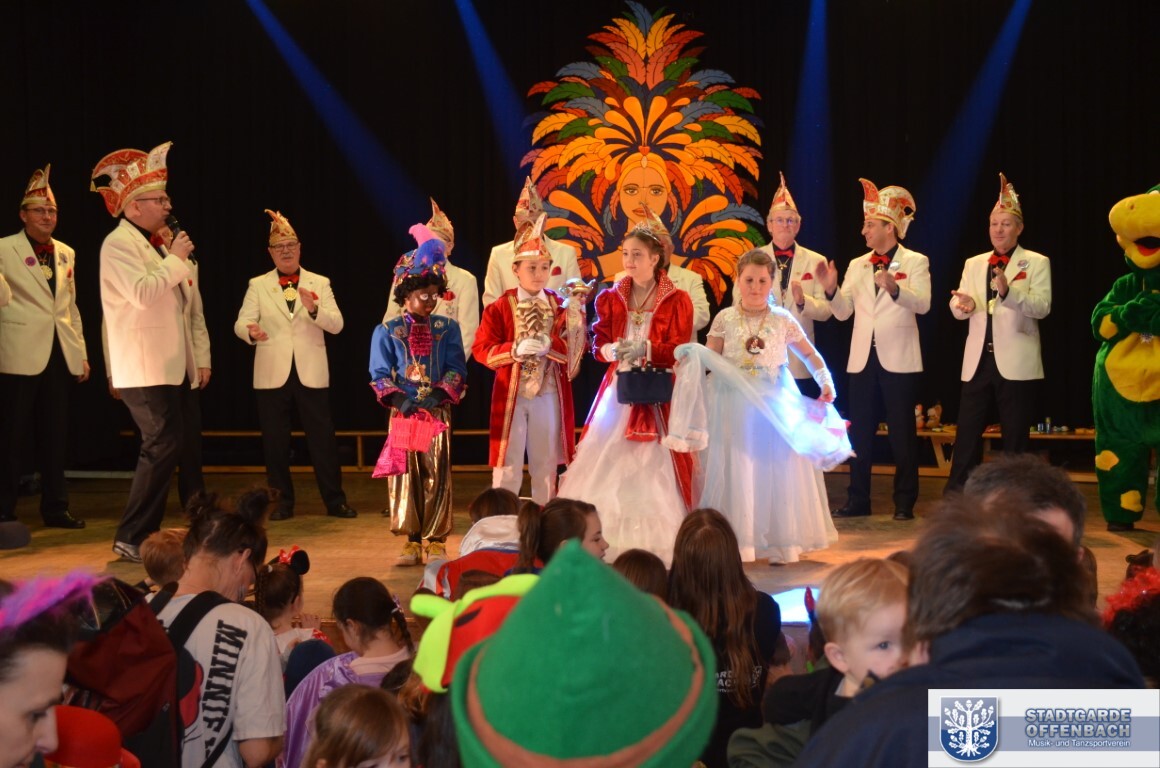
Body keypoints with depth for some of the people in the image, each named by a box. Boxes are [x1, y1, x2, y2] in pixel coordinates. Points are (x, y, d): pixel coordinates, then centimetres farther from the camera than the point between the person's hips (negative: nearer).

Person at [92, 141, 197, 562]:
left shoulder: (151, 243, 17)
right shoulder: (119, 244, -12)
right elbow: (143, 293, -26)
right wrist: (175, 259, -16)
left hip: (165, 366, 10)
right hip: (143, 368, -10)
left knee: (163, 447, 12)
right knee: (164, 445, -13)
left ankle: (143, 534, 19)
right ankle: (131, 537, -8)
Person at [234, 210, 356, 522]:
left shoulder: (320, 283, 7)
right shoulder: (258, 285, 7)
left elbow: (337, 324, -2)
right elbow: (241, 323, -3)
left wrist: (314, 309, -21)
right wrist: (250, 330, -27)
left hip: (311, 373, 0)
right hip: (272, 374, 1)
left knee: (322, 437, 0)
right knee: (275, 440, 5)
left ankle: (335, 500, 9)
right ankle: (282, 502, 16)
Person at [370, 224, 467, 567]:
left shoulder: (447, 328, 6)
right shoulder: (387, 331, 4)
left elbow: (456, 368, 0)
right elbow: (380, 374, 0)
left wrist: (440, 395, -16)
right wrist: (398, 399, -15)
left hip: (437, 411, 0)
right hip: (404, 412, 0)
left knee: (437, 476, 1)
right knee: (405, 476, 1)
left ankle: (436, 541, 9)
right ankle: (412, 541, 9)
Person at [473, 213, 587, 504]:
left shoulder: (561, 305, 3)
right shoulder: (500, 308, -2)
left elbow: (576, 347, -5)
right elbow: (482, 349, -7)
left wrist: (549, 344, -23)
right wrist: (515, 349, -22)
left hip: (549, 395, 2)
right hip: (511, 394, -2)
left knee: (546, 463, 11)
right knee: (508, 462, 2)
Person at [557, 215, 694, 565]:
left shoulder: (677, 301, -3)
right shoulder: (611, 298, 8)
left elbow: (678, 351, -9)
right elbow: (598, 343, 7)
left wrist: (644, 348, -23)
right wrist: (614, 350, -14)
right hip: (618, 389, 3)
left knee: (653, 466, -4)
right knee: (607, 464, 0)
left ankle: (653, 545, 4)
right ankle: (605, 542, 7)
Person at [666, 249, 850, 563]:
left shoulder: (783, 320, 3)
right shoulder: (724, 319, 1)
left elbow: (809, 354, 13)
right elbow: (708, 360, 2)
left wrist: (825, 381, 0)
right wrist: (690, 359, -18)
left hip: (776, 405, 1)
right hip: (734, 405, -1)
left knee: (777, 469, 3)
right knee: (735, 471, 1)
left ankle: (780, 542, 12)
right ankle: (737, 541, 8)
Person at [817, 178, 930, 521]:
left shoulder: (915, 261, -1)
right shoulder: (857, 265, 13)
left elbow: (922, 303, -16)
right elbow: (843, 311, 7)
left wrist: (894, 288, -33)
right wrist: (831, 289, -11)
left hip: (899, 360, -5)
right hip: (862, 359, 5)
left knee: (902, 434, 1)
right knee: (859, 433, 7)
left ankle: (904, 502, 9)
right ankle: (857, 500, 15)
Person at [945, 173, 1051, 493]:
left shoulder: (1036, 262, 0)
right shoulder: (973, 263, 13)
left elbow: (1042, 307, -13)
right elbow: (957, 309, 5)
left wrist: (1009, 291, -30)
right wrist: (964, 305, -19)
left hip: (1016, 362, -4)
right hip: (978, 360, 4)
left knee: (1015, 436, 3)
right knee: (966, 431, 4)